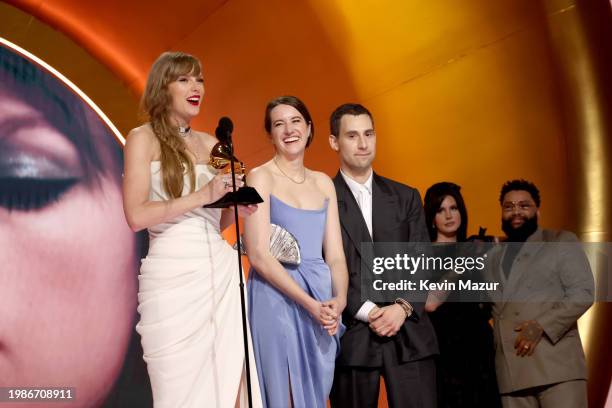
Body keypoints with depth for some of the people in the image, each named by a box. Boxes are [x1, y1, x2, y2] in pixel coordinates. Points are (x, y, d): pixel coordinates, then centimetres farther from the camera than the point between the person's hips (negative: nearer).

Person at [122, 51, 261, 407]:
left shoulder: (212, 144, 15)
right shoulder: (144, 138, 0)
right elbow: (136, 216, -12)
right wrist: (203, 195, -14)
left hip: (221, 269, 5)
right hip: (173, 274, -5)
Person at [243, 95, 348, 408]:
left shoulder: (323, 183, 12)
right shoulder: (261, 177, -3)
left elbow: (335, 255, 8)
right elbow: (258, 255, -11)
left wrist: (339, 299, -12)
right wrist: (309, 303, -17)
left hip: (322, 303, 5)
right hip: (276, 297, -5)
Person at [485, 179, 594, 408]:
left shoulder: (562, 243, 9)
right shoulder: (493, 258, 23)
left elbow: (583, 293, -3)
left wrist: (541, 326, -13)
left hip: (556, 363, -4)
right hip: (511, 371, 4)